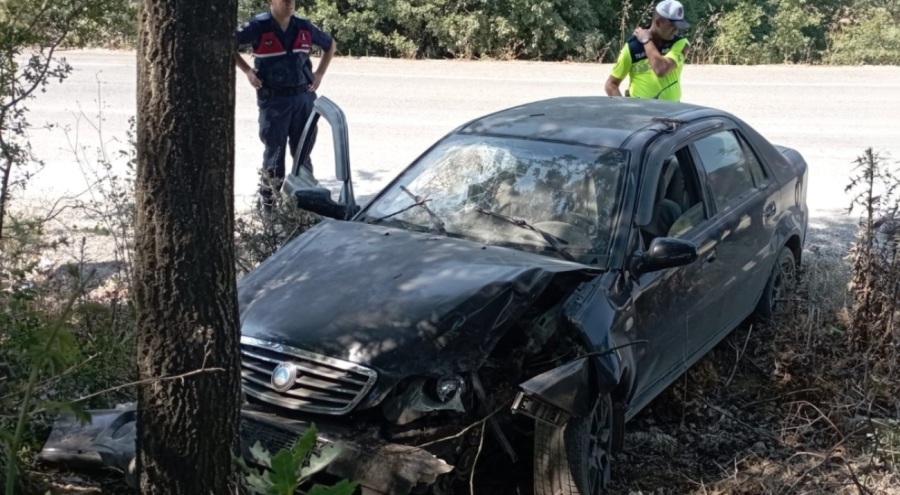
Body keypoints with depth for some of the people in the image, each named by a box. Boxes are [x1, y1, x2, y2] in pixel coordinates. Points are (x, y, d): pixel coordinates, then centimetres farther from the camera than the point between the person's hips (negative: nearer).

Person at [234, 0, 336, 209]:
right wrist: (247, 71, -5)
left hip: (304, 97, 4)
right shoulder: (257, 27, -9)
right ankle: (269, 201, 12)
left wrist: (319, 73, 10)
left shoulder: (304, 27, 3)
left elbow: (330, 44, 20)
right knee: (274, 152, 2)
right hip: (273, 99, -4)